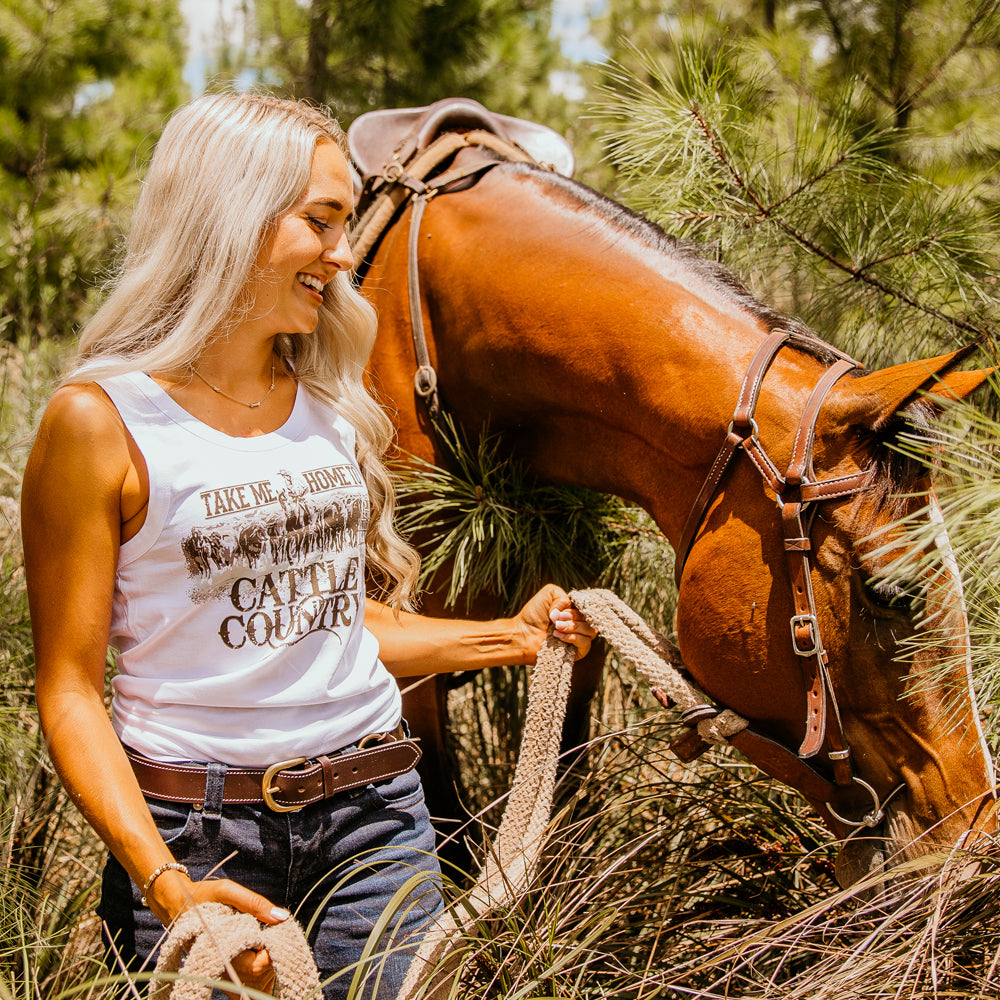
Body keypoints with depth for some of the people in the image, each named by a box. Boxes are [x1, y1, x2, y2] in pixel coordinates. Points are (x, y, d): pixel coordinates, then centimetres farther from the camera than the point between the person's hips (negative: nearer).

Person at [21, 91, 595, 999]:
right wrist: (164, 881, -21)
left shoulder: (330, 403, 8)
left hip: (374, 819, 5)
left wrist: (509, 636, 7)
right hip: (198, 831, -4)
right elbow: (70, 686, -10)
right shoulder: (101, 419, -9)